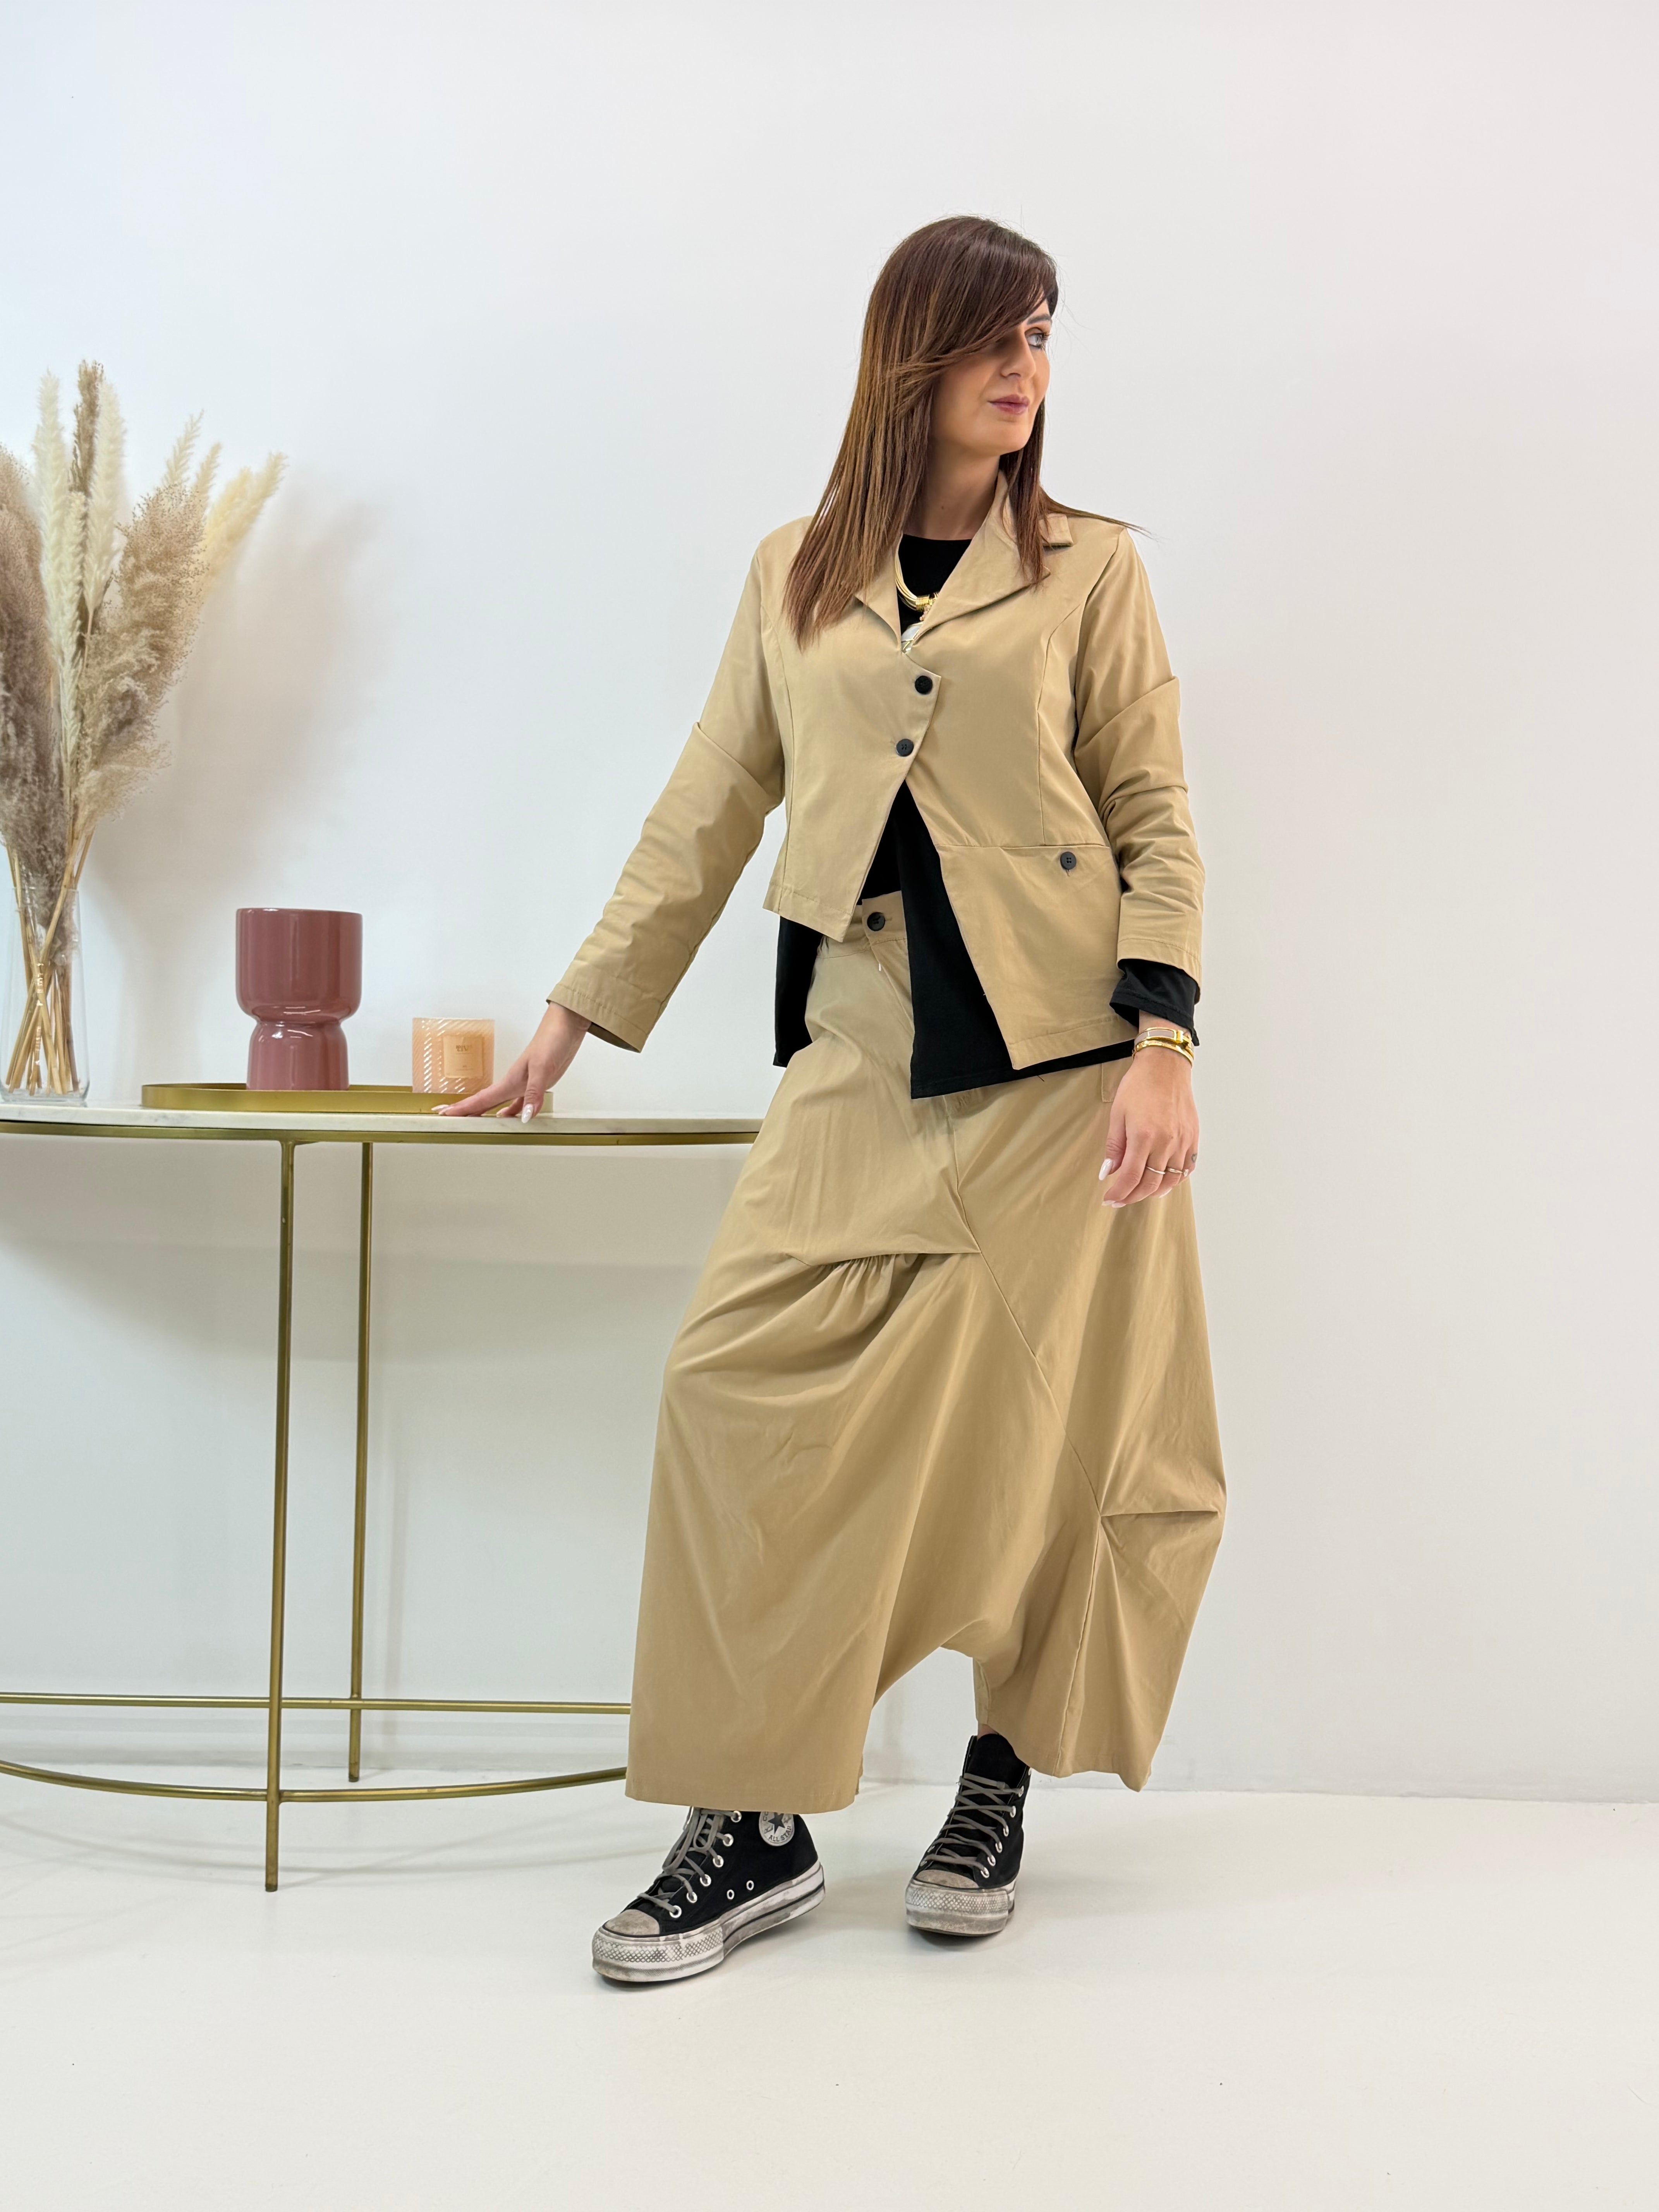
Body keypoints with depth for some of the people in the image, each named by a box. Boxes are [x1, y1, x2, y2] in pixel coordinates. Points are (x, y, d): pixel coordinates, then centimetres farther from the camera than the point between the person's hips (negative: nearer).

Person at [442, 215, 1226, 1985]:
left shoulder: (1089, 568, 7)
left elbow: (1154, 821, 3)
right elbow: (707, 812, 16)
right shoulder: (793, 578, 13)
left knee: (1039, 1423, 1)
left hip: (1059, 1068, -2)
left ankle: (1001, 1774, 23)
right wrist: (578, 1013, 15)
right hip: (860, 1066, 2)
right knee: (742, 1388, -9)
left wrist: (1163, 1044, -9)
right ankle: (758, 1824, 3)